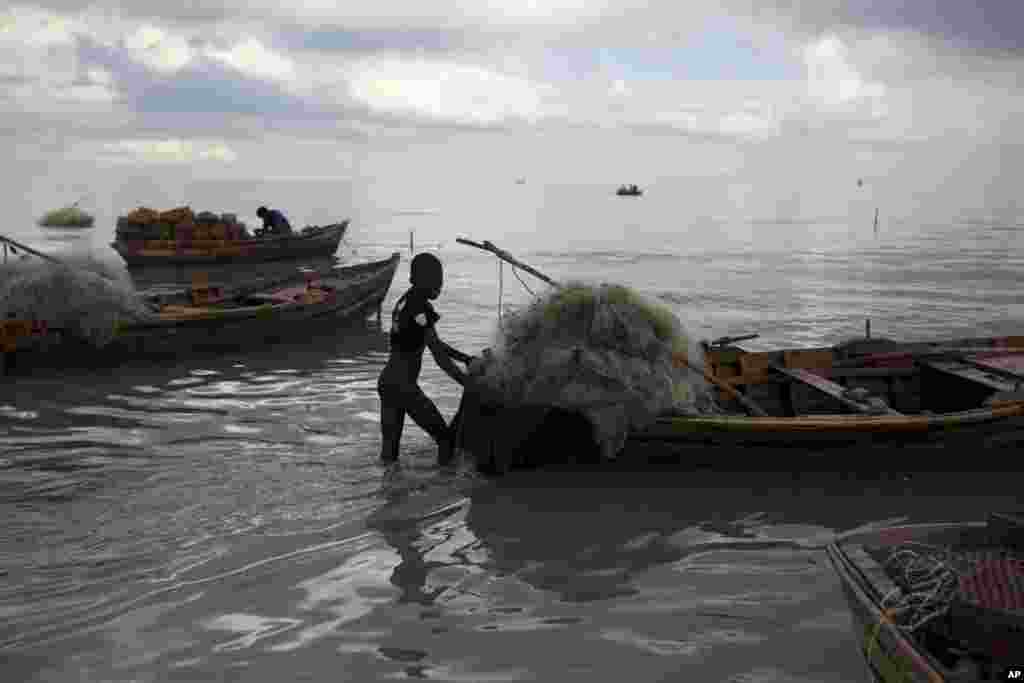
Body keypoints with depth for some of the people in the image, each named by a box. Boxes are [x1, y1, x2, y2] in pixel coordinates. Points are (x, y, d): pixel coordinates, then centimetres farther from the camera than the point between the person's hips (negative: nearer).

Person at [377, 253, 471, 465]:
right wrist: (467, 382, -12)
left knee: (390, 444, 10)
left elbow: (433, 342, 24)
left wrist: (464, 357, 24)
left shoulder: (405, 301, 14)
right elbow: (438, 354, -15)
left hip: (386, 381, 10)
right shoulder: (420, 308, -15)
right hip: (404, 385, -10)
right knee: (445, 438, -2)